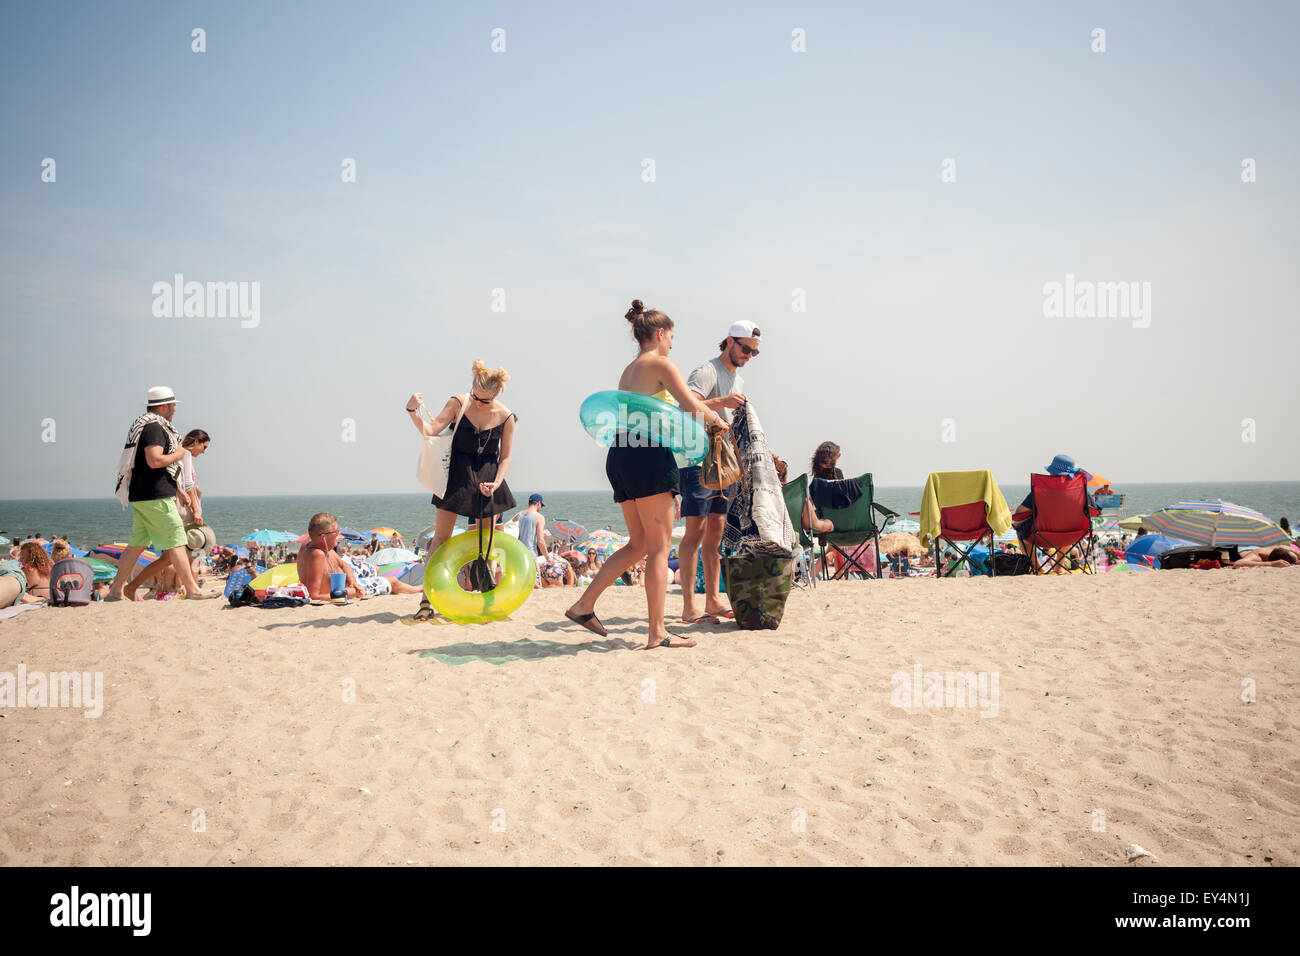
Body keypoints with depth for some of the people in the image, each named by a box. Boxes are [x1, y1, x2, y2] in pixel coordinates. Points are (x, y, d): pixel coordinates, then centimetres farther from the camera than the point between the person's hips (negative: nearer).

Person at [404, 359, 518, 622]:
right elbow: (430, 430, -16)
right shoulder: (458, 404, -8)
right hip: (456, 475, -1)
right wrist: (413, 412, -33)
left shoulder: (506, 417, -4)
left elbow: (505, 457, 2)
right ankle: (427, 602, -2)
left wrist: (497, 482, -12)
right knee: (440, 537, -3)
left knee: (485, 542, 8)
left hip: (487, 477, 1)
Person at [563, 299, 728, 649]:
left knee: (639, 544, 16)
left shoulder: (628, 371, 22)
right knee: (659, 546, -3)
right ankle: (657, 633, -2)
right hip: (647, 455, -8)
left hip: (621, 455, 8)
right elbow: (692, 405, -12)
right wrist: (717, 420, 8)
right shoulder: (661, 363, -3)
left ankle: (584, 605, 13)